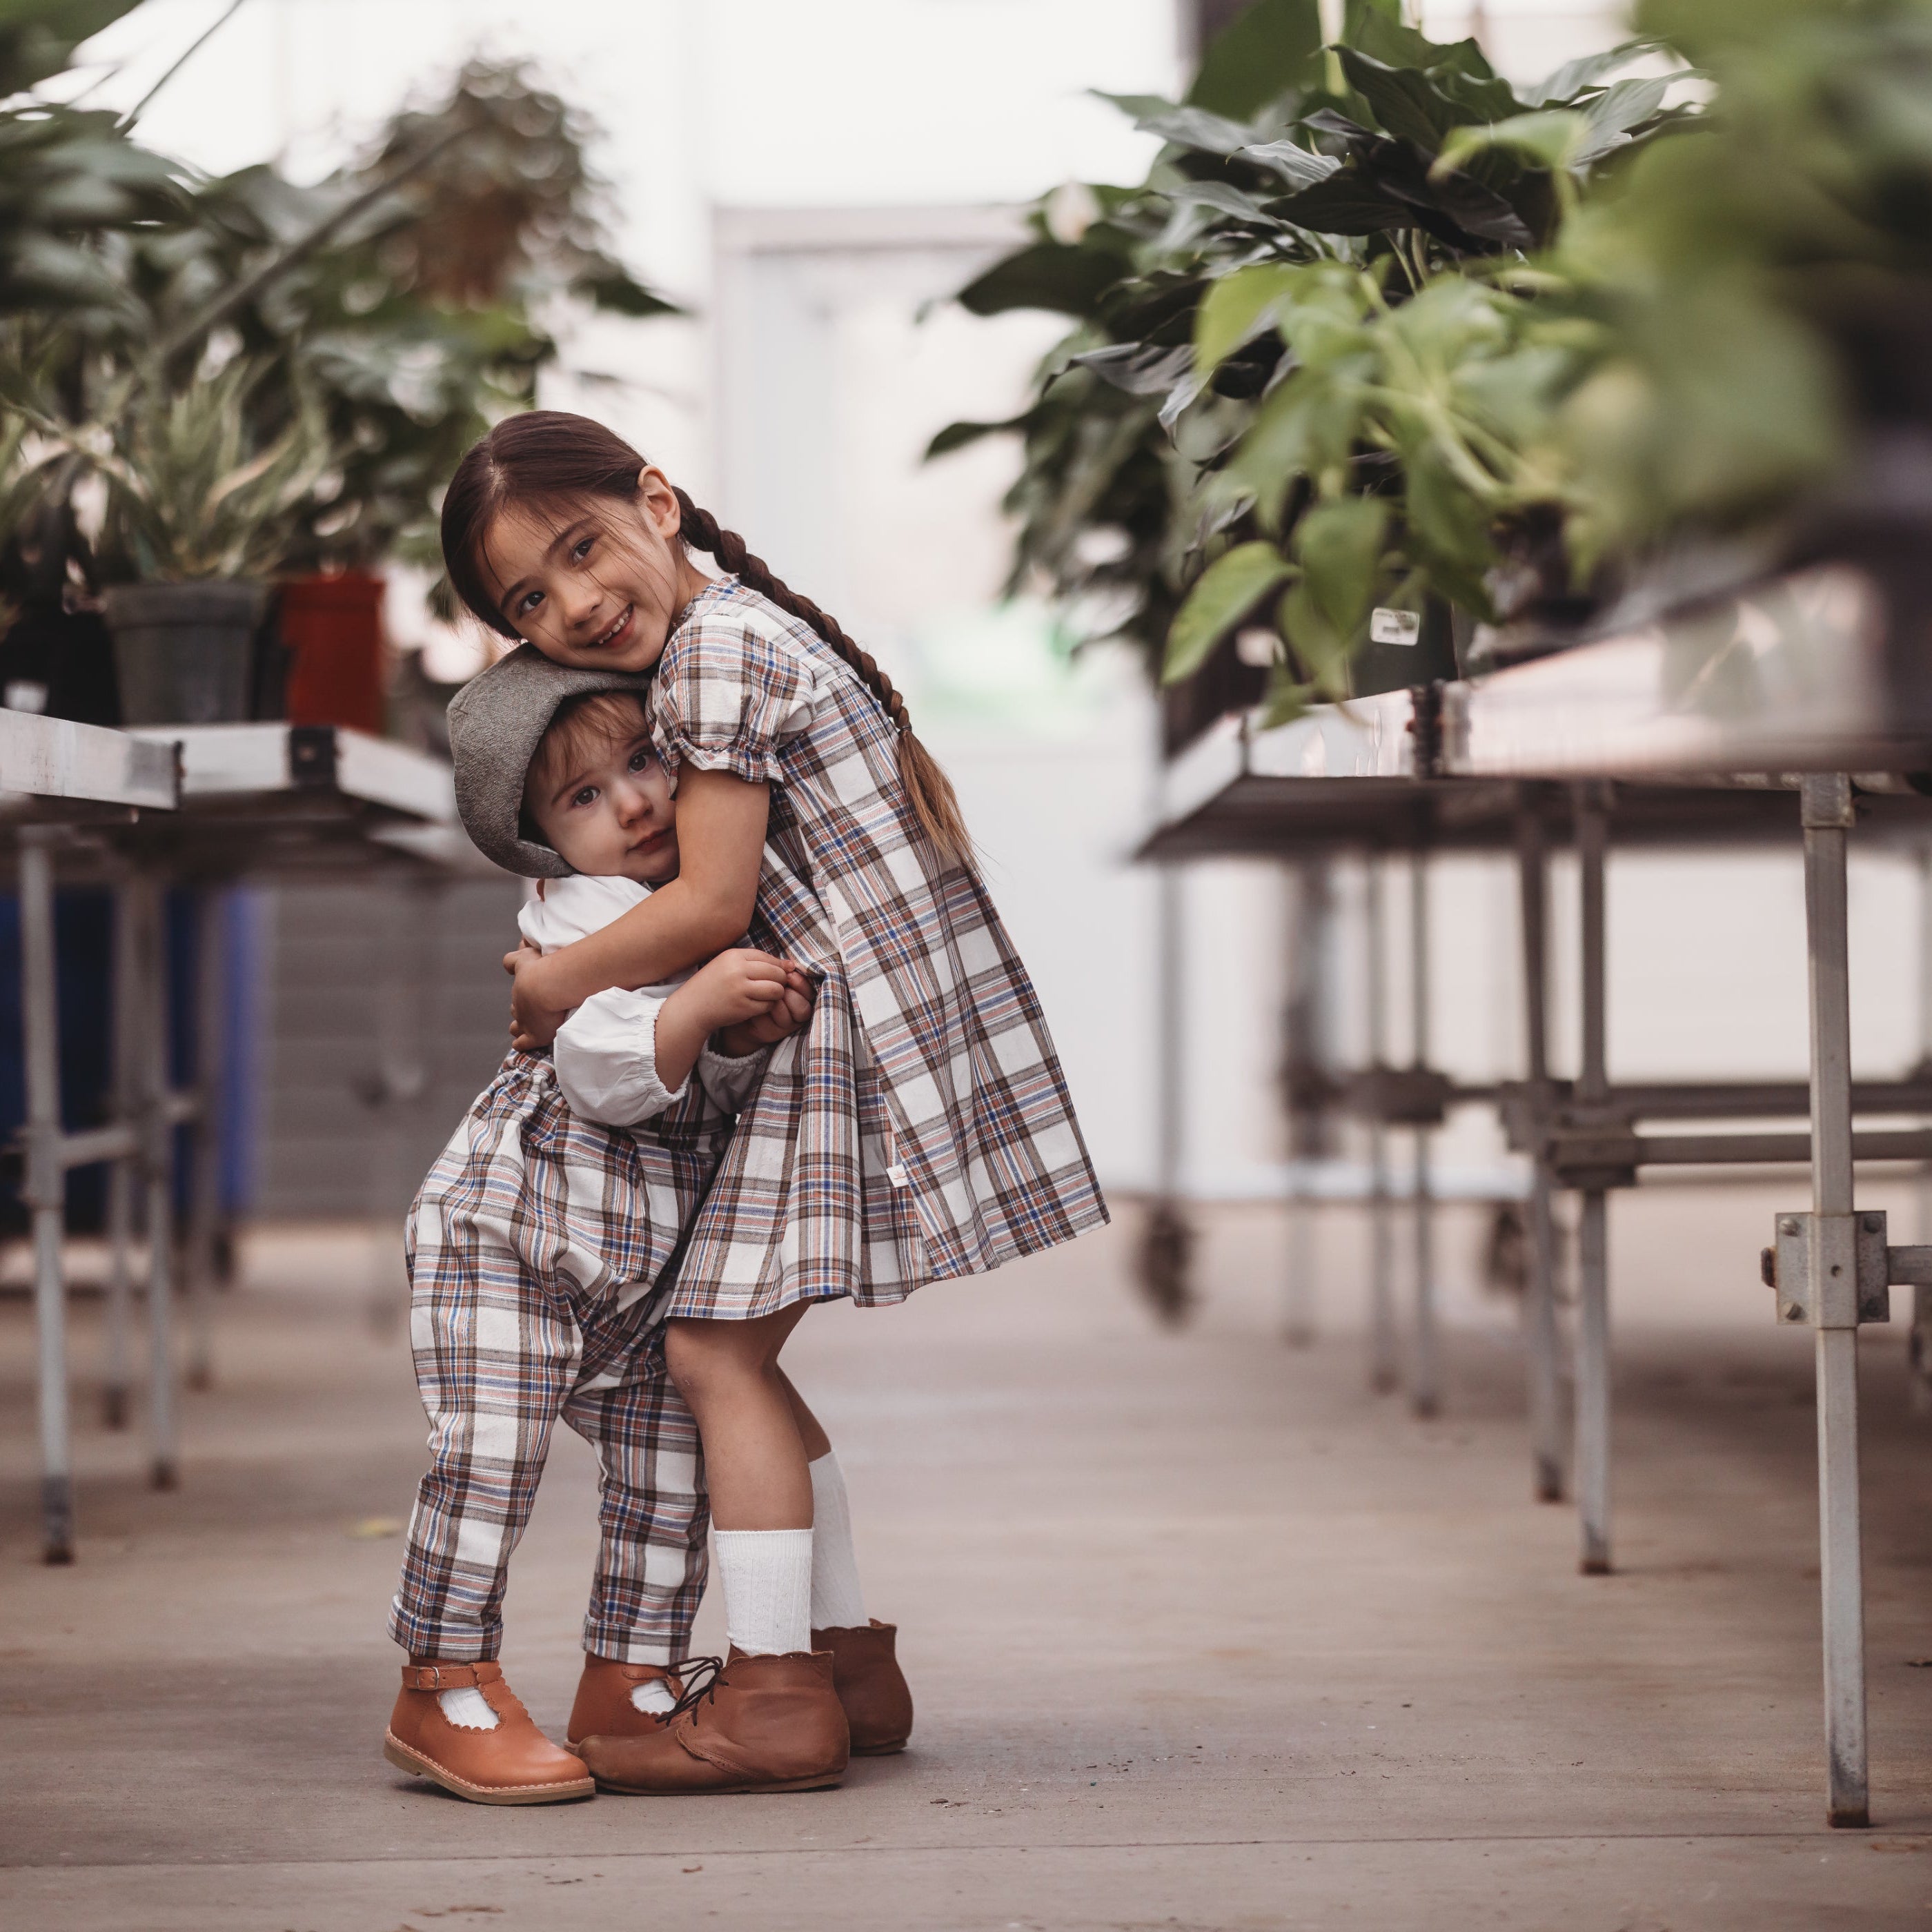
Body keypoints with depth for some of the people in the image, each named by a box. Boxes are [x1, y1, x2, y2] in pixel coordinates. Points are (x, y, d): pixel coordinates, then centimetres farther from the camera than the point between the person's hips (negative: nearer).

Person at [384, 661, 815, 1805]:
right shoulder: (588, 918, -18)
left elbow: (714, 1081, 8)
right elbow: (608, 1075, -29)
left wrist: (756, 1030, -13)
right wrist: (701, 1001, -43)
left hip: (638, 1269, 7)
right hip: (506, 1232, -7)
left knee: (671, 1465, 4)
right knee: (492, 1450, -15)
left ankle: (629, 1690, 16)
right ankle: (445, 1691, -5)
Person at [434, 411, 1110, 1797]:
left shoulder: (712, 648, -13)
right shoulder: (768, 625, 17)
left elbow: (713, 905, -16)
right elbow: (933, 806, 25)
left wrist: (554, 984, -5)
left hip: (856, 1019, -10)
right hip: (915, 997, 10)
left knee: (714, 1345, -7)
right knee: (740, 1345, 13)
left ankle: (775, 1695, -5)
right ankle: (849, 1654, 18)